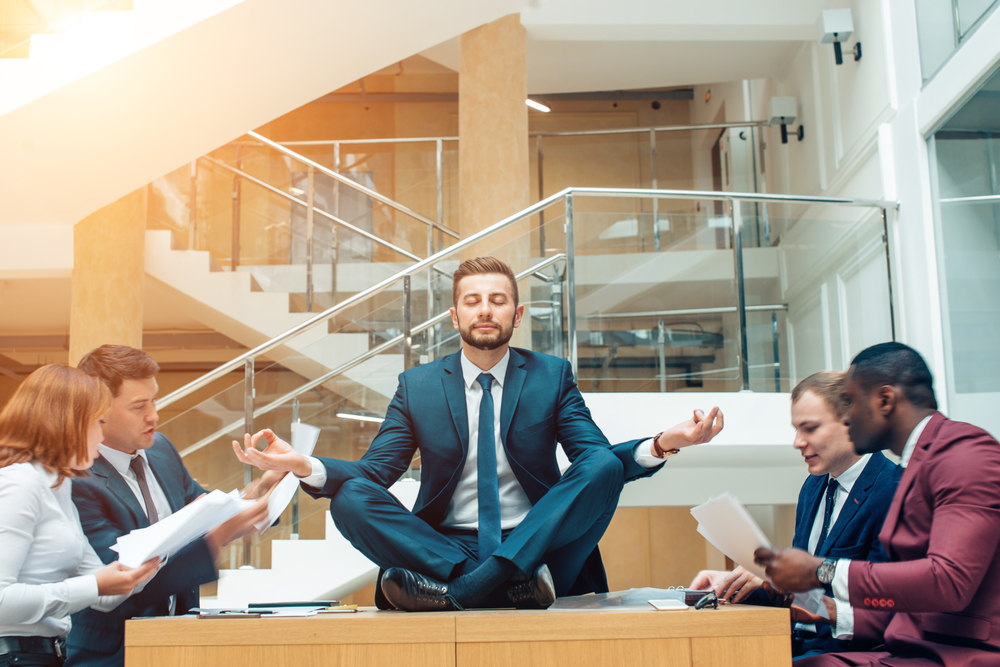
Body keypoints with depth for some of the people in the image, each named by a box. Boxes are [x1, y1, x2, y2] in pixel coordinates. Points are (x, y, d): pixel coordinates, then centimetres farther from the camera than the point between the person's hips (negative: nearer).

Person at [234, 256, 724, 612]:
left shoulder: (552, 376, 8)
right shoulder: (417, 386, 9)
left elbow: (600, 461, -2)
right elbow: (373, 471, 2)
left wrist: (662, 445, -23)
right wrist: (302, 466, -18)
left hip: (536, 547, 0)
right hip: (445, 550, 1)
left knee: (604, 466, -26)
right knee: (349, 497, -22)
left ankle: (458, 593, -33)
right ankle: (511, 584, -34)